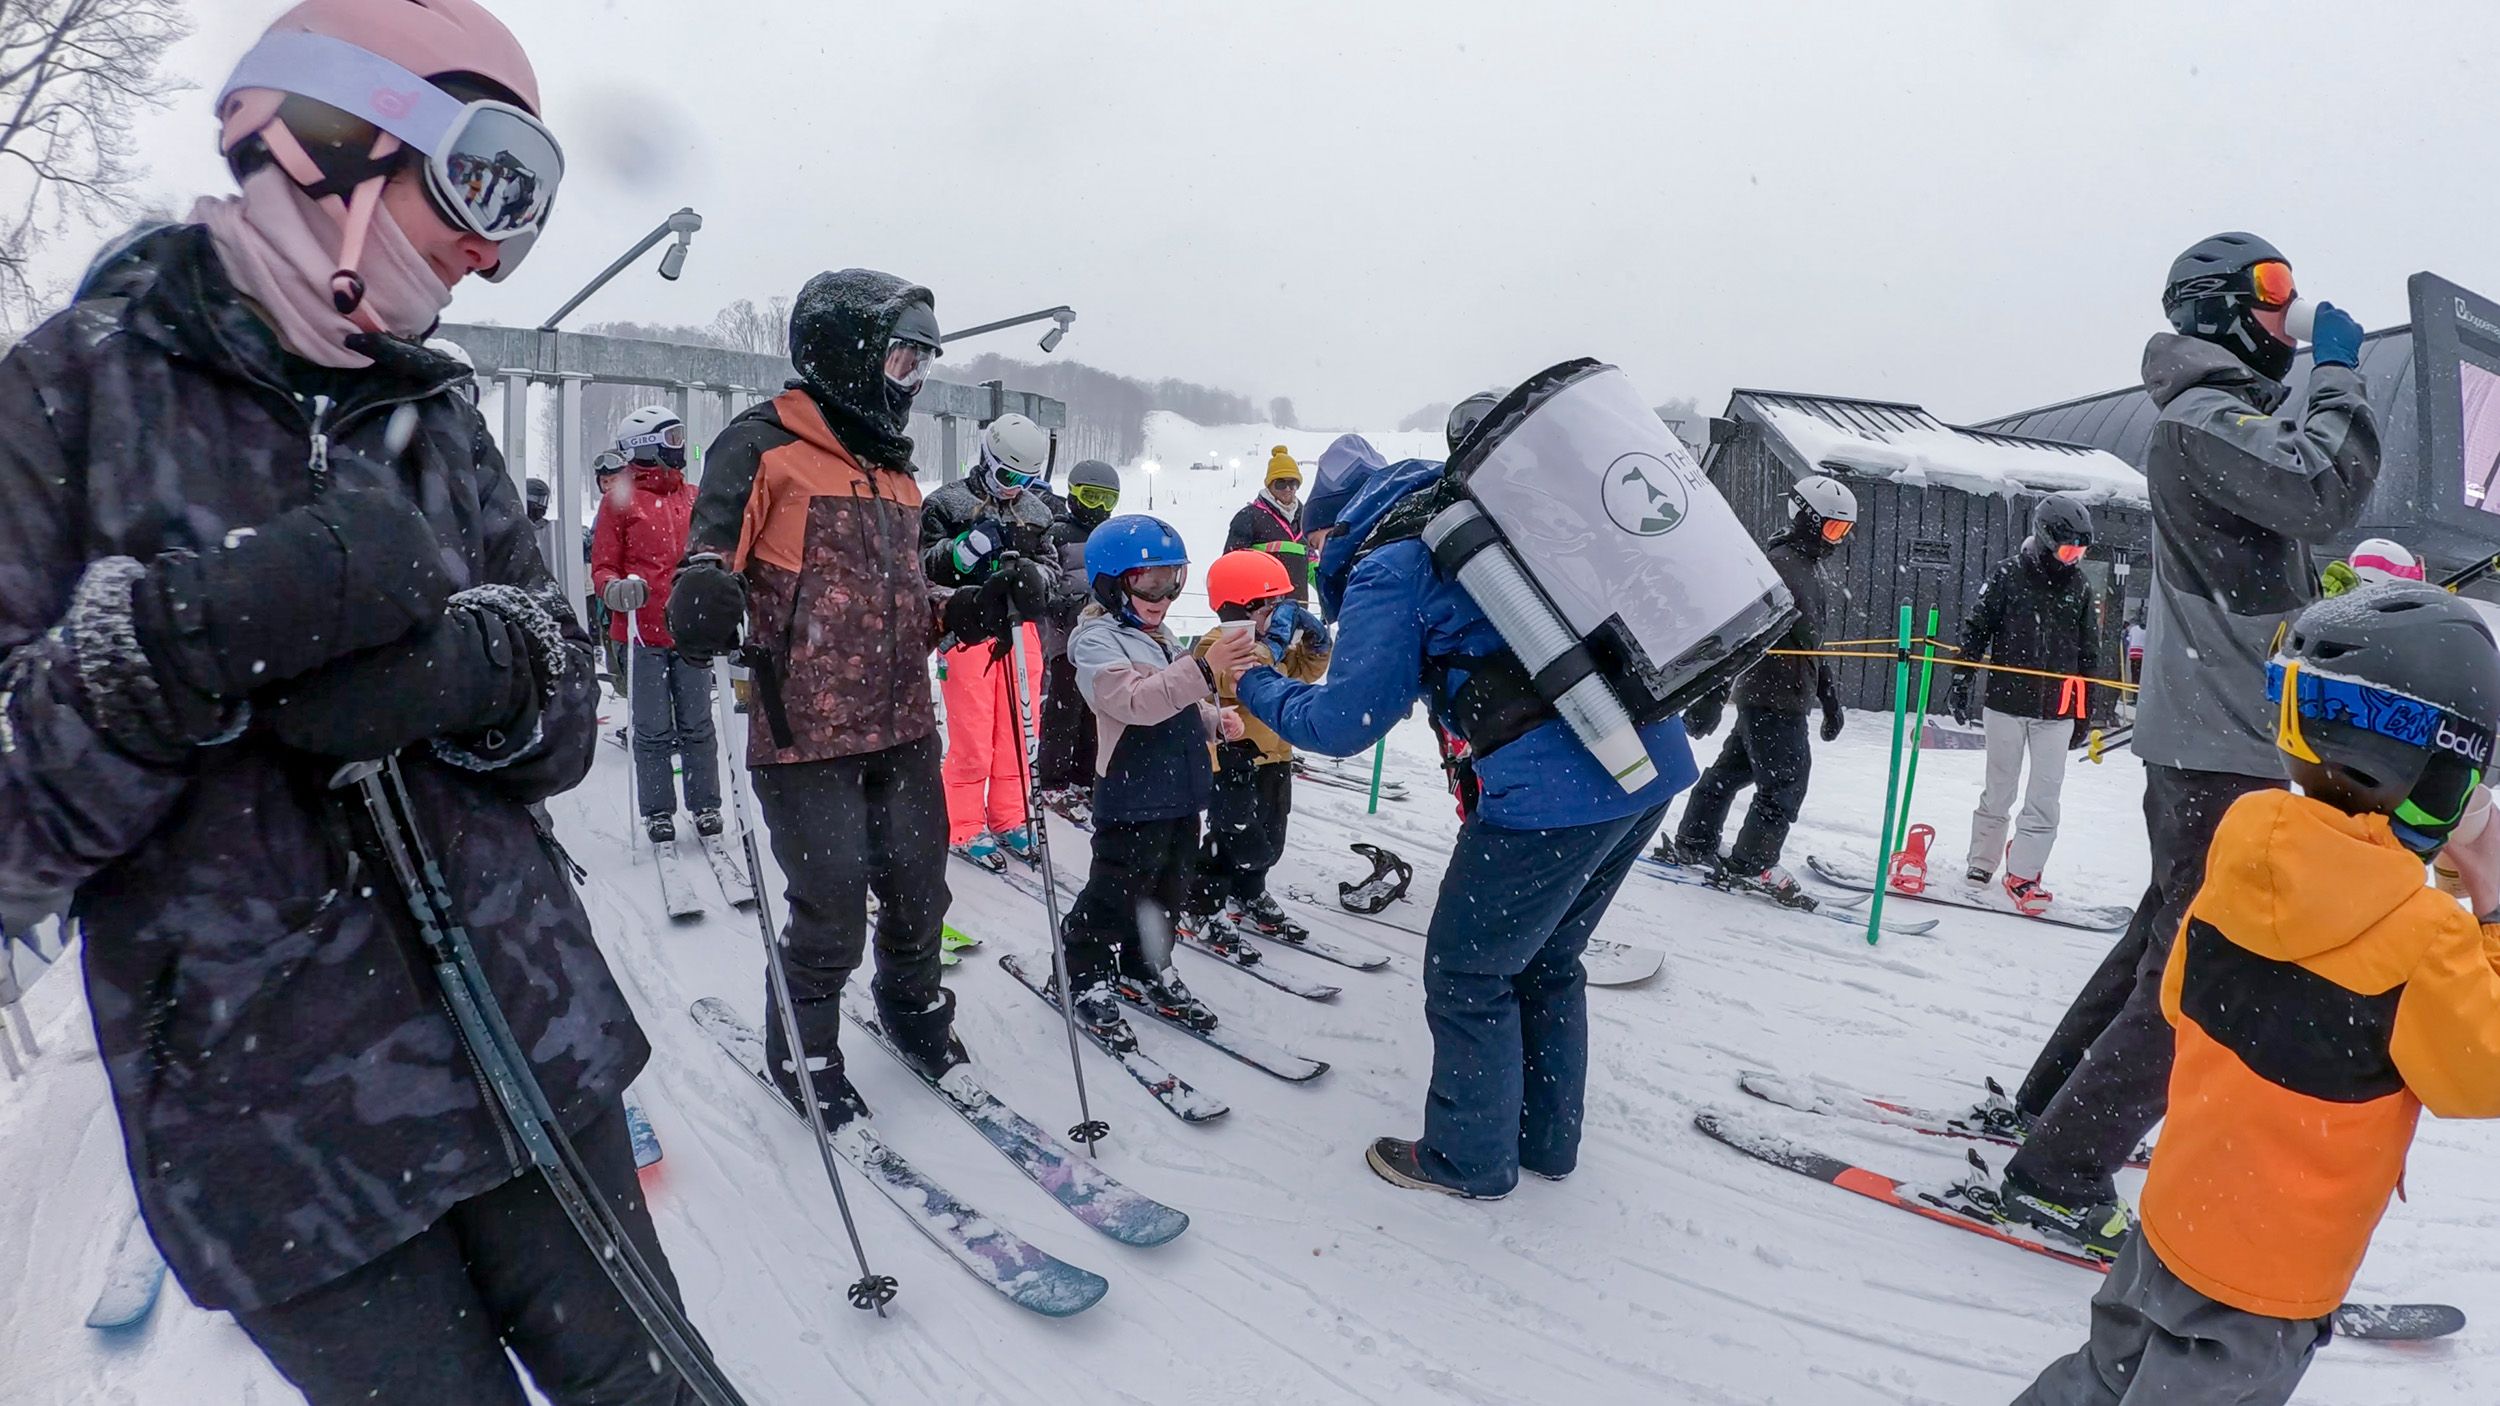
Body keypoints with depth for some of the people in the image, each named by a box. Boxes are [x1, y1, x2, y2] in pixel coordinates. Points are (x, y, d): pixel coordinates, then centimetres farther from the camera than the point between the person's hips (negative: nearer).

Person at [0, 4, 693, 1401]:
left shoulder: (441, 420, 8)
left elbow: (563, 731, 4)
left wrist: (479, 669, -17)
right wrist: (188, 640, -25)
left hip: (536, 1044, 4)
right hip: (282, 1128, -3)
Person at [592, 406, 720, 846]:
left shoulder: (694, 498, 13)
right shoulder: (621, 499, 1)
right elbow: (602, 567, 1)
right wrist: (616, 589, -20)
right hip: (643, 632, -3)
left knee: (697, 725, 7)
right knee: (653, 730, 4)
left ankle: (706, 805, 16)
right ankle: (657, 810, 15)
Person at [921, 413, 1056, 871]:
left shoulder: (1037, 512, 13)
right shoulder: (948, 503, -2)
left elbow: (1051, 567, 18)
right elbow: (924, 566, -5)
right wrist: (965, 549, -23)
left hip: (1019, 627, 5)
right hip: (967, 628, -5)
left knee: (1018, 732, 9)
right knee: (972, 738, -4)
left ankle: (1009, 820, 22)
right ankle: (964, 828, 10)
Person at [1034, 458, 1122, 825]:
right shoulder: (1058, 534, 0)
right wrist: (1063, 606, -22)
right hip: (1068, 639, -6)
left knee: (1097, 712, 9)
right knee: (1064, 712, -4)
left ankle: (1084, 778, 20)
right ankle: (1052, 783, 6)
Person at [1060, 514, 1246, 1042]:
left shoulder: (1158, 638, 15)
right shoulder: (1098, 642, -14)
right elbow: (1136, 700, -32)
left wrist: (1216, 720, 6)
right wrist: (1203, 671, -42)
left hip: (1181, 794, 9)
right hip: (1132, 800, -9)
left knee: (1167, 891, 18)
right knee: (1115, 894, 2)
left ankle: (1145, 969, 35)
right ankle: (1085, 977, 19)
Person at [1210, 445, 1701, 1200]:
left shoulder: (1388, 566, -6)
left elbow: (1343, 722, -6)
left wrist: (1251, 681, 9)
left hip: (1554, 787, -8)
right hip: (1654, 761, 9)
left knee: (1467, 976, 12)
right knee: (1546, 961, 25)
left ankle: (1469, 1158, 29)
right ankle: (1545, 1136, 40)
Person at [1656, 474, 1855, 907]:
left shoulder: (1815, 568, 16)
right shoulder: (1779, 564, -16)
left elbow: (1812, 640, 24)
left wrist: (1830, 699, 24)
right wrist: (1712, 697, -27)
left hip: (1788, 696, 10)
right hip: (1773, 696, -10)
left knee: (1733, 769, 15)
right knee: (1786, 780, -6)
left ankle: (1692, 845, 24)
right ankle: (1751, 866, 5)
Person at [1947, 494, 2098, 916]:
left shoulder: (2080, 588, 8)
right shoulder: (2008, 575, -2)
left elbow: (2089, 654, 14)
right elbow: (1976, 628, 0)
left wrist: (2085, 714, 13)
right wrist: (1961, 682, -6)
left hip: (2057, 711, 3)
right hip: (2006, 702, -2)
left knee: (2045, 799, -1)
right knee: (1999, 793, 7)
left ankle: (2022, 874, 5)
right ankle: (1981, 864, 21)